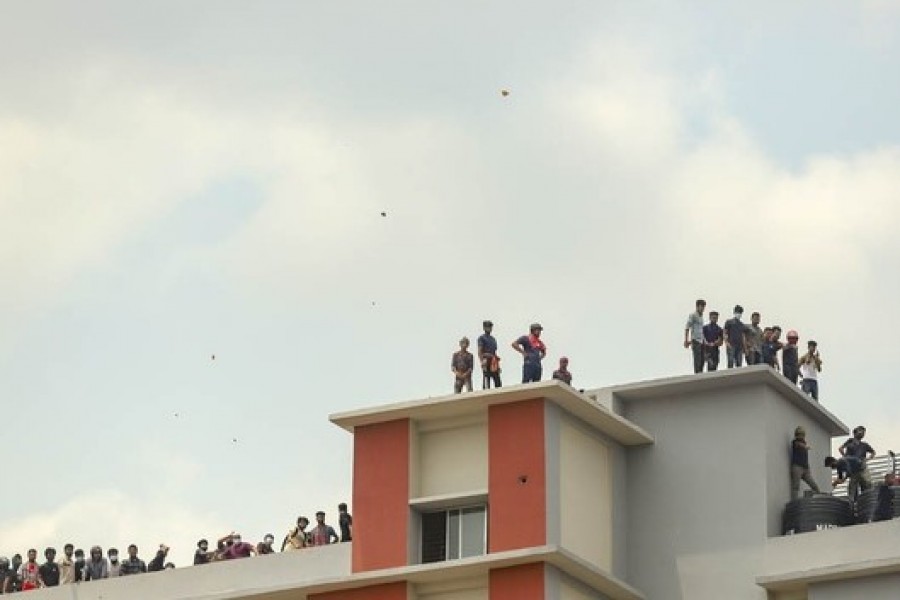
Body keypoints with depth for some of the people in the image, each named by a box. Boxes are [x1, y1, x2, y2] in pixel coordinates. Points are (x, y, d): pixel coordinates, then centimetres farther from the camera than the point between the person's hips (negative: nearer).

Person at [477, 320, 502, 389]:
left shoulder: (493, 339, 23)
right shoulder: (481, 338, 2)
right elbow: (479, 352, -8)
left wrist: (498, 365, 19)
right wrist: (482, 362, -21)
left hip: (494, 363, 7)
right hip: (486, 362, -7)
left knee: (498, 383, 1)